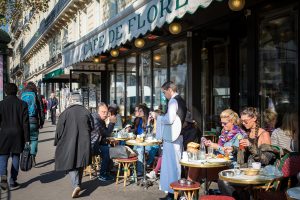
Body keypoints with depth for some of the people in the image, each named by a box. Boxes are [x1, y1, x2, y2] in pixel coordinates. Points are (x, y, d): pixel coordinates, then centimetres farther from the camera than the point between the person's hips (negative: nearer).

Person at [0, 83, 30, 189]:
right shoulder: (22, 104, -2)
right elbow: (25, 123, -4)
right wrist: (26, 139, 0)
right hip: (18, 135, 1)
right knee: (15, 157, 12)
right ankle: (13, 181, 16)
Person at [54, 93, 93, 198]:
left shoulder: (66, 113, -9)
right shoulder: (86, 112, 0)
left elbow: (59, 129, -5)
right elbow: (91, 127, 8)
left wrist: (56, 142, 8)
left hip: (69, 143, -3)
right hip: (84, 143, 3)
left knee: (70, 163, 2)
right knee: (80, 164, 16)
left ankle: (76, 185, -16)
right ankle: (78, 184, 28)